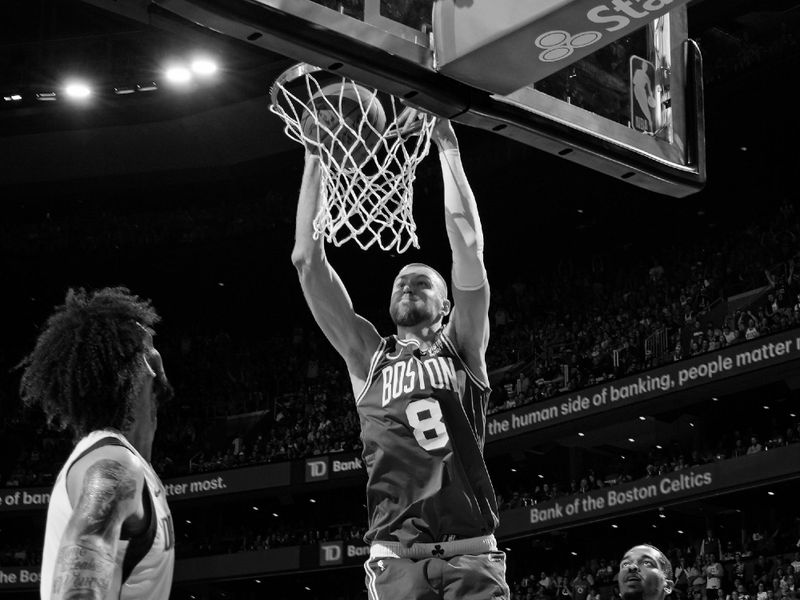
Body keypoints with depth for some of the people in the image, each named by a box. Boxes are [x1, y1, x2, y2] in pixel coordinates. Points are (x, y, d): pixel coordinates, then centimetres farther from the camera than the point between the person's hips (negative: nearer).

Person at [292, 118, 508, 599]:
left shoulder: (462, 349, 16)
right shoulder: (369, 357, 18)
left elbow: (469, 246, 5)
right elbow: (307, 259, 14)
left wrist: (448, 148, 8)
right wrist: (314, 158, 13)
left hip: (470, 554, -1)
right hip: (397, 557, 1)